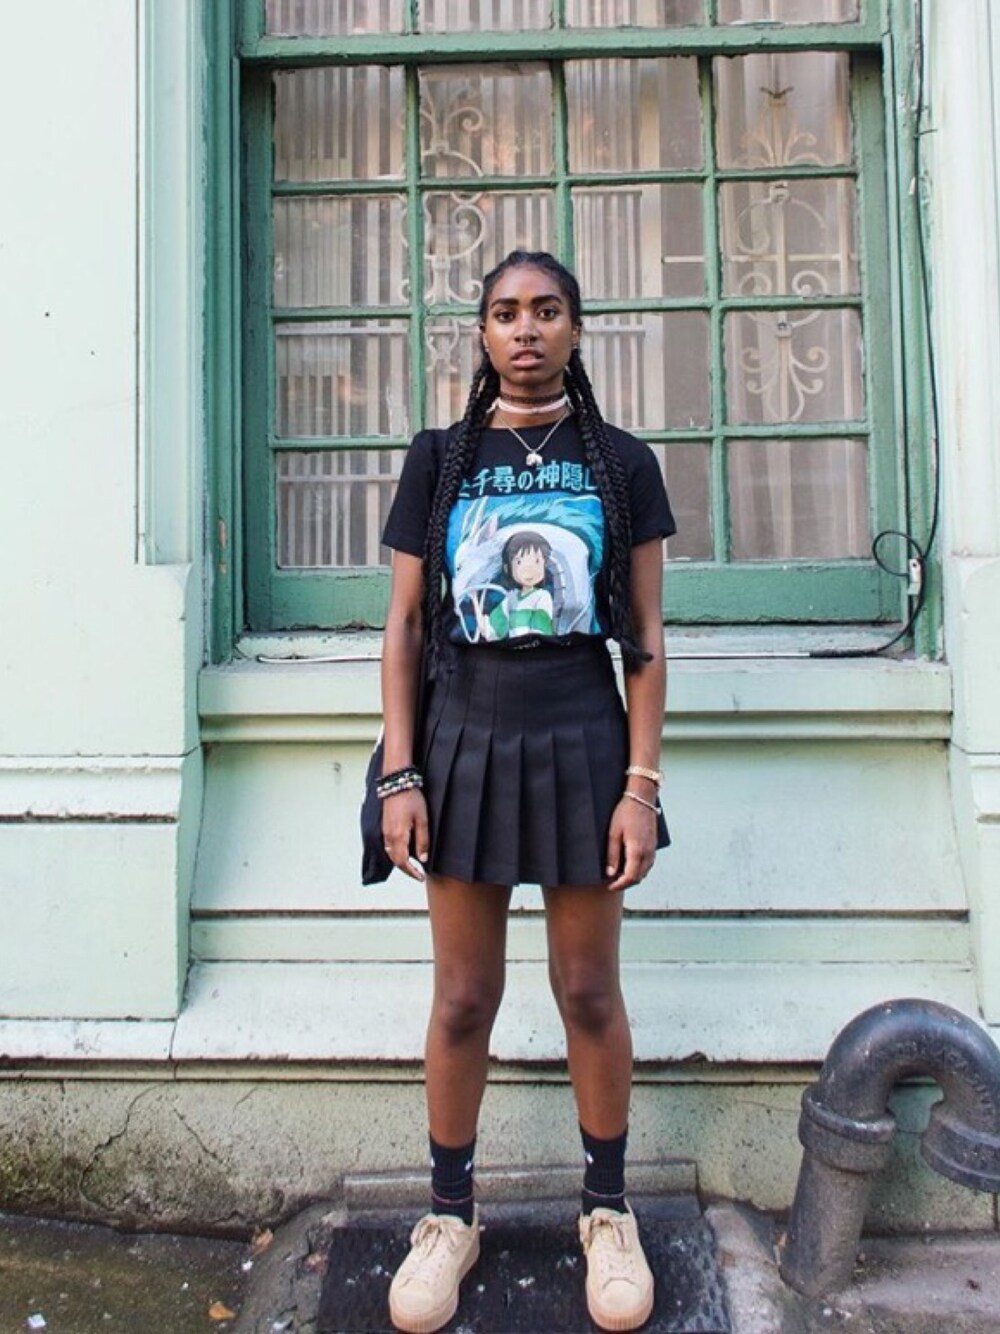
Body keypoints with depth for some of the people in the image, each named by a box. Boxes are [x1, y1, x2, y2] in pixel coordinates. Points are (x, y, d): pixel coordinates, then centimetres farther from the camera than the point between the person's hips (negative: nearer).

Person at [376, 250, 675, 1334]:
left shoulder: (621, 464, 4)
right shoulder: (438, 460, 5)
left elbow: (645, 637, 3)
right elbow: (405, 627, 4)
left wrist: (642, 783, -4)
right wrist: (400, 774, -4)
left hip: (582, 744, 0)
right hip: (464, 742, 1)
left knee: (589, 993, 10)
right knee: (463, 999, 9)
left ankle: (608, 1211, 30)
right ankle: (449, 1216, 29)